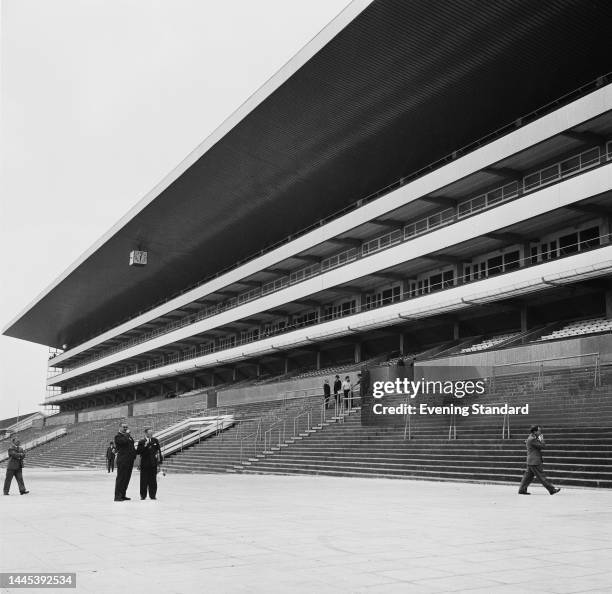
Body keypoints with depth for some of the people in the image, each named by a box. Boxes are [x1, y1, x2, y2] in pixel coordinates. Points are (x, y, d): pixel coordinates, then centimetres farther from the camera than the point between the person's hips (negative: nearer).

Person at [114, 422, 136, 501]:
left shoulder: (129, 436, 21)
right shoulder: (118, 436, -5)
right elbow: (124, 441, -24)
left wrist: (134, 452, 13)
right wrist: (127, 434, -11)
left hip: (130, 460, 8)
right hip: (122, 460, -8)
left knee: (127, 478, 10)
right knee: (121, 478, -7)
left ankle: (123, 495, 17)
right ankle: (117, 496, -5)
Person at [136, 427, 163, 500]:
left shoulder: (155, 440, 8)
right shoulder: (141, 442, -4)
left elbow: (158, 450, 18)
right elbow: (138, 452, -12)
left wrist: (159, 457, 8)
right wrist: (145, 446, -21)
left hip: (153, 464, 3)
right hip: (145, 463, -3)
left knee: (153, 480, 5)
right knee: (144, 480, 0)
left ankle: (153, 495, 12)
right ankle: (143, 495, 9)